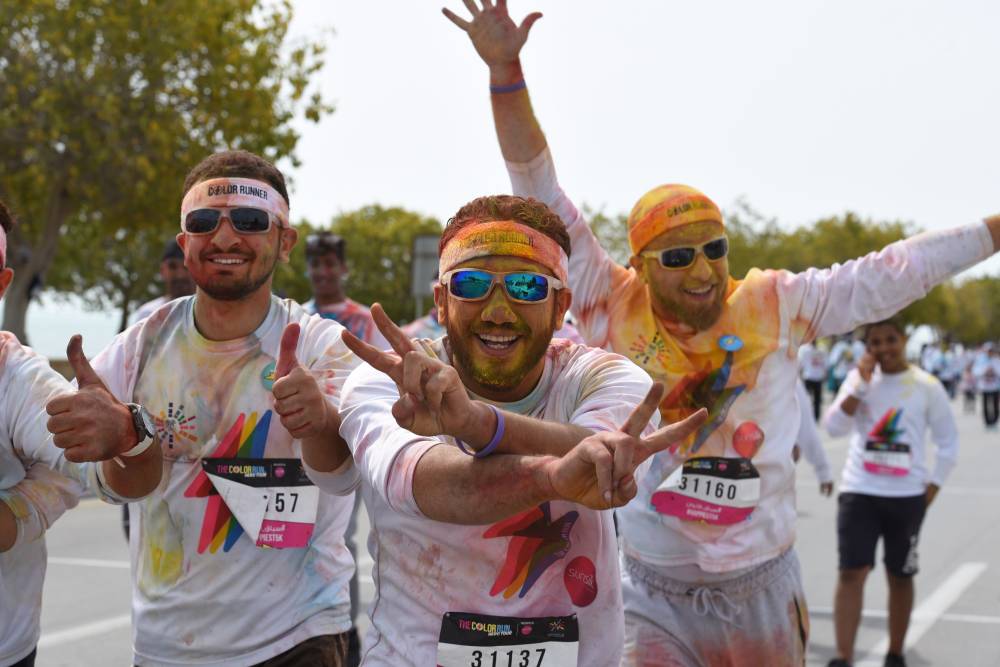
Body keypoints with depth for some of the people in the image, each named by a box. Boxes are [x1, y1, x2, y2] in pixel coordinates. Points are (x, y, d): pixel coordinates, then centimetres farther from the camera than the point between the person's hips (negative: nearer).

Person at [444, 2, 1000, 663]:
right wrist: (505, 72, -14)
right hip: (655, 600, -2)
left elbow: (888, 276, 3)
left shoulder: (776, 306, -2)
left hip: (763, 590, 2)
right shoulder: (614, 309, -6)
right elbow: (546, 205, -8)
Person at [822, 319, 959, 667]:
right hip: (859, 491, 0)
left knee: (900, 577, 11)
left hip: (907, 496, 0)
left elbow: (948, 440, 6)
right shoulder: (859, 378, 3)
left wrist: (933, 485, -1)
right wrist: (861, 384, -14)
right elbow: (834, 427, -8)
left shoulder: (927, 386, 0)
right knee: (851, 572, -9)